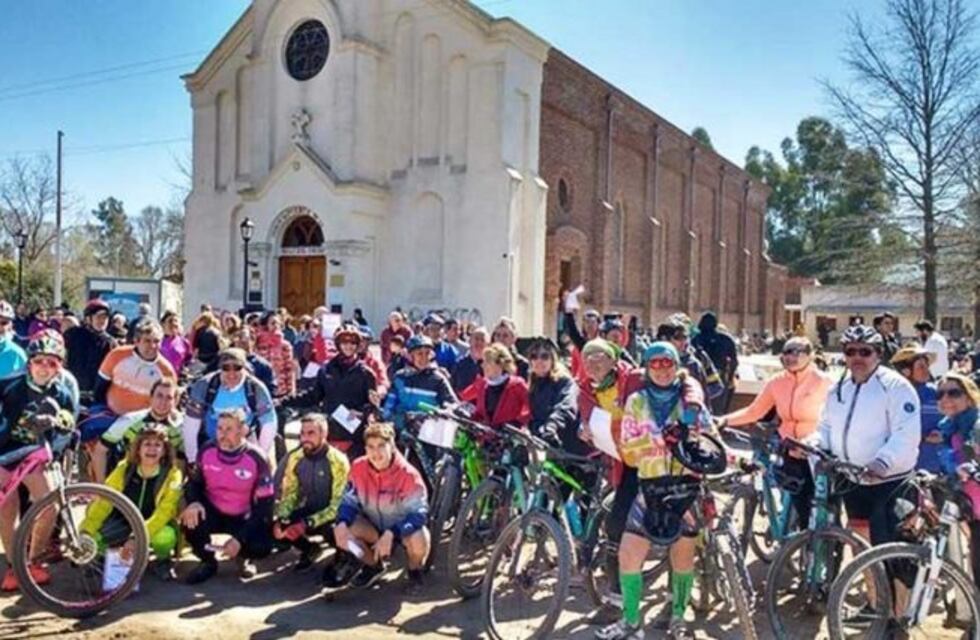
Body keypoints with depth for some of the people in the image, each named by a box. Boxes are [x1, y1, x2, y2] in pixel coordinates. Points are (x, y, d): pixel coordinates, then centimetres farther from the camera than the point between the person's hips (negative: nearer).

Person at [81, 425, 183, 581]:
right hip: (125, 520, 3)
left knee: (164, 538, -37)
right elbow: (104, 501, -15)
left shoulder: (172, 474, -18)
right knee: (91, 536, -22)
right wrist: (86, 531, -28)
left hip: (156, 525, -3)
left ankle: (163, 561, 0)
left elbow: (164, 512, -26)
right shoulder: (124, 468, -9)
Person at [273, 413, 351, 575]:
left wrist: (307, 524, -33)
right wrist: (279, 518, -17)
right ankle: (309, 549, 13)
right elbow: (290, 494, 2)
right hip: (309, 510, 5)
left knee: (332, 530, -37)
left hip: (332, 515, -5)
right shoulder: (295, 458, -6)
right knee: (277, 527, -18)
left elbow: (338, 504, -24)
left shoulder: (338, 461, -22)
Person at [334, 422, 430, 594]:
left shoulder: (407, 474, -27)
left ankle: (414, 571, 4)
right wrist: (341, 523, -30)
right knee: (341, 532, -22)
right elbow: (349, 501, -7)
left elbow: (419, 512, -28)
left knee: (418, 541, -36)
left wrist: (390, 534, -43)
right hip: (374, 526, 4)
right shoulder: (359, 468, -16)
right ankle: (373, 566, 10)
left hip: (402, 528, -4)